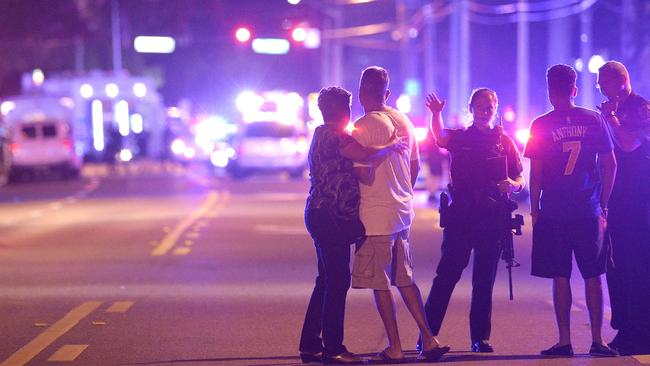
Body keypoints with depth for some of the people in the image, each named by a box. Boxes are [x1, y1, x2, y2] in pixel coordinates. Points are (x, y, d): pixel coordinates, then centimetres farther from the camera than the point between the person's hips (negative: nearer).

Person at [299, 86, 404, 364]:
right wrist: (391, 146, -11)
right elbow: (364, 155, -27)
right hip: (332, 216, -11)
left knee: (327, 281, 14)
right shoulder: (334, 135, -13)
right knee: (337, 281, -7)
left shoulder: (322, 134, 19)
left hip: (321, 214, 11)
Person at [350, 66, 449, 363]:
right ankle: (429, 340, 11)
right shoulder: (403, 121, 9)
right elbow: (415, 165, 16)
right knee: (405, 280, 14)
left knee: (379, 284, 0)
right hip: (403, 211, 7)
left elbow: (364, 173, -19)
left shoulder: (363, 127, -14)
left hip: (375, 216, -7)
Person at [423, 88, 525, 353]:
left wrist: (513, 184, -15)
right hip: (460, 216, -2)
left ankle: (480, 337, 11)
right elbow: (440, 138, -18)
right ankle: (427, 333, -4)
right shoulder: (460, 137, 5)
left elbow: (520, 179, 9)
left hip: (493, 219, 2)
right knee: (446, 274, -6)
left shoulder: (504, 142, 10)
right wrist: (436, 114, -38)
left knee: (485, 280, 5)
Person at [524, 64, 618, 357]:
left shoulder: (541, 125, -3)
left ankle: (565, 341, 2)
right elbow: (610, 165, 4)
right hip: (589, 212, 2)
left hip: (553, 213, -2)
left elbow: (535, 173, -4)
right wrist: (603, 205, 11)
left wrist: (534, 211, 4)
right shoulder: (594, 120, 3)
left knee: (560, 277, 3)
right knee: (592, 276, 7)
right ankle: (597, 341, 5)